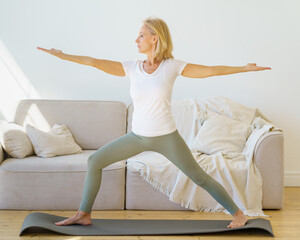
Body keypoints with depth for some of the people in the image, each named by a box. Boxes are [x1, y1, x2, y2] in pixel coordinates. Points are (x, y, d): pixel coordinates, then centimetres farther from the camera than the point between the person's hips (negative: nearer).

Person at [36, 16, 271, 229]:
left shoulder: (173, 66, -9)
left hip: (166, 137, -4)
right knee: (94, 161, 3)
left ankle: (238, 214, 16)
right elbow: (95, 62, -6)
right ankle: (84, 214, 16)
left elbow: (211, 70, -6)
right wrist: (64, 56, -10)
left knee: (199, 177, 0)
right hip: (138, 136, 4)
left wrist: (244, 68, -7)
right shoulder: (132, 68, -2)